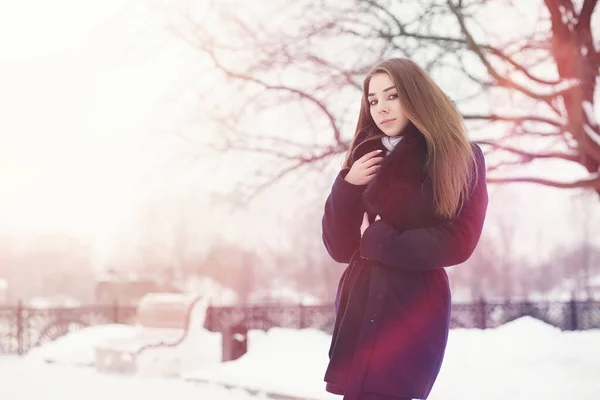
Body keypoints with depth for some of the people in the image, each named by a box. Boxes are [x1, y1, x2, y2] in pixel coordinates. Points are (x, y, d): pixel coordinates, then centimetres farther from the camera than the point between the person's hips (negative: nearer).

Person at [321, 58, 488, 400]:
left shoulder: (462, 157, 0)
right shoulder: (365, 160, 12)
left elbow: (458, 242, -10)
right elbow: (339, 248, 7)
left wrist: (377, 241, -6)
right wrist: (346, 186, -7)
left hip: (414, 310, -5)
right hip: (359, 309, 5)